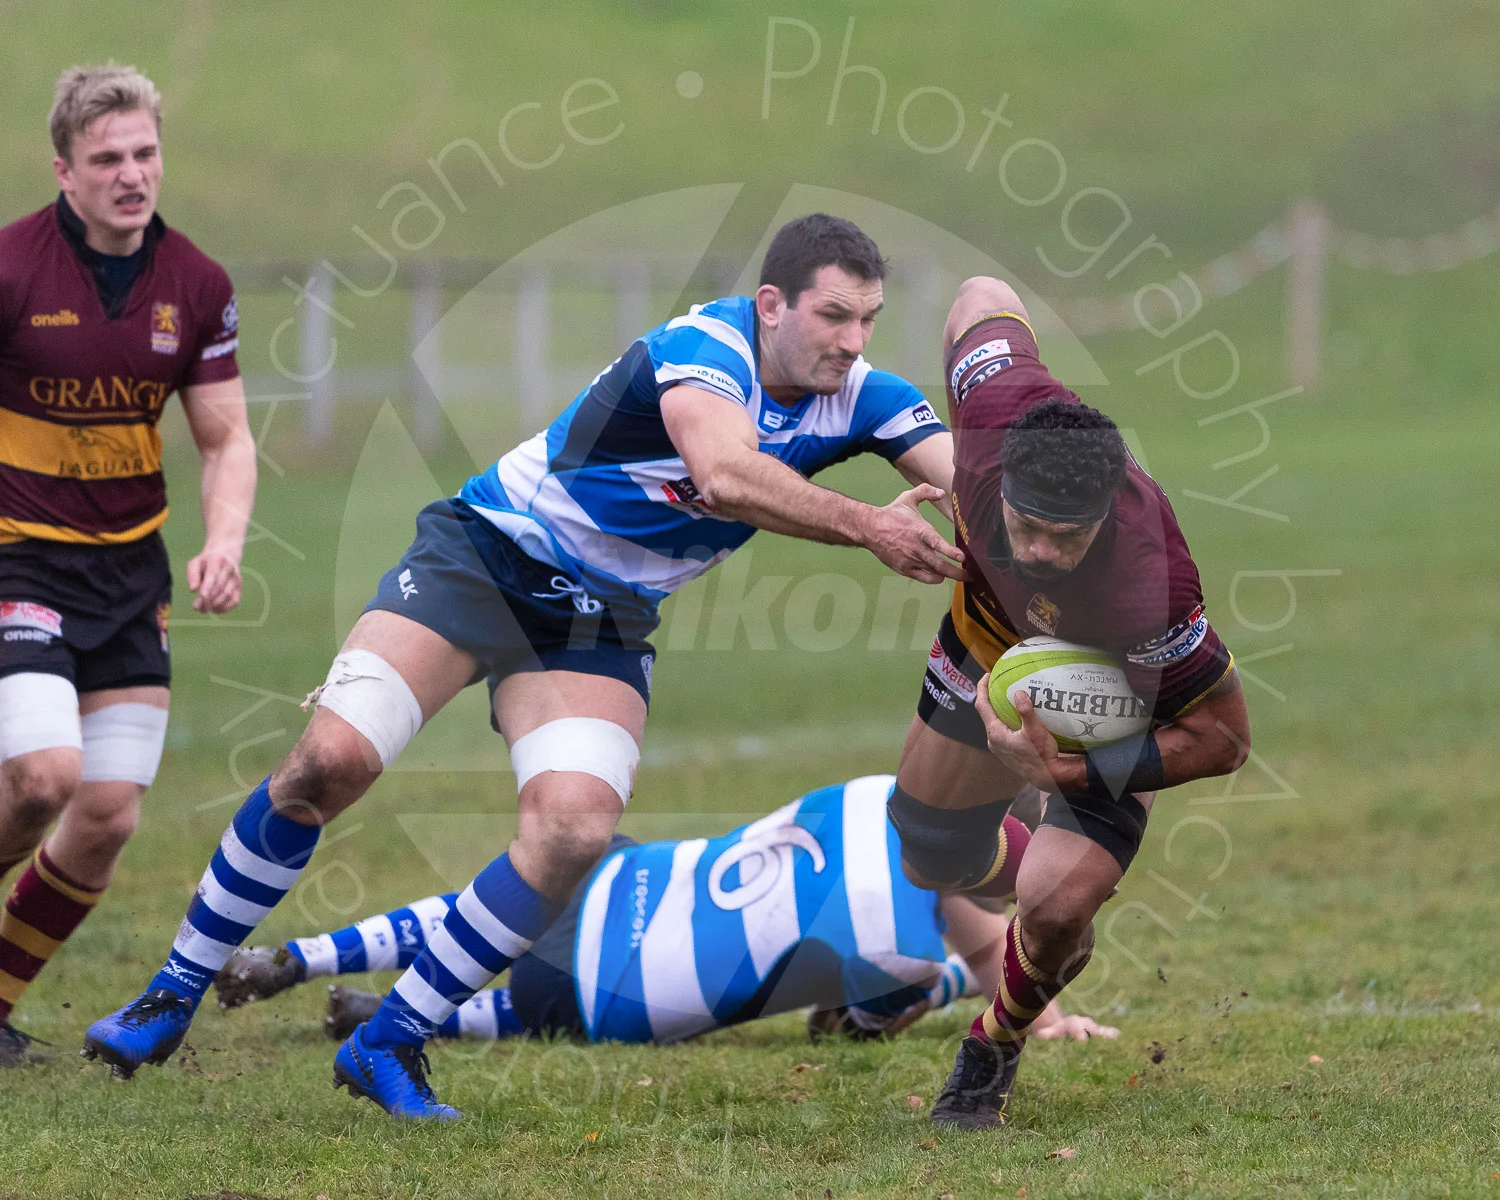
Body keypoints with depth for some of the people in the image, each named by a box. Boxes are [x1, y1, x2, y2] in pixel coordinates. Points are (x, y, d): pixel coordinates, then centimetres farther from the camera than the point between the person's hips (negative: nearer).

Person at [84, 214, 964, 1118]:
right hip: (484, 559, -5)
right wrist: (867, 527, -43)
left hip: (598, 627, 5)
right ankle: (173, 998, 1)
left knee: (575, 831, -20)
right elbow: (724, 476, -42)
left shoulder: (858, 398, -5)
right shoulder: (705, 347, -24)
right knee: (333, 758, -18)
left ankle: (389, 1044, -4)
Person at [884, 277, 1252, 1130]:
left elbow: (1225, 737, -34)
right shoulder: (1000, 413, -40)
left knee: (1057, 907, -21)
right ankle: (1061, 905, 55)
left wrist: (1071, 772, -40)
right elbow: (982, 299, -16)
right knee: (932, 856, 19)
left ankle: (999, 1046, 14)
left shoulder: (1148, 588, -49)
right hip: (991, 638, 5)